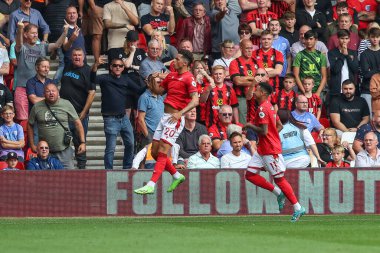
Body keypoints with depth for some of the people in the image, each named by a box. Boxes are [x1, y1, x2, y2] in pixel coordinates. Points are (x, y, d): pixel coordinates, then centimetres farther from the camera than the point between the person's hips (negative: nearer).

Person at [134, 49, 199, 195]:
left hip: (175, 119, -9)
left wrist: (180, 113, -31)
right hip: (165, 116, 9)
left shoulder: (189, 78, -10)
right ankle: (177, 176, 25)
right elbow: (159, 90, 27)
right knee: (155, 152, 10)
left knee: (162, 152, -13)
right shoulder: (171, 76, 15)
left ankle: (151, 185, -17)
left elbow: (195, 100, -21)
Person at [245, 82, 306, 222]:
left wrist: (251, 126, -9)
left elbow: (264, 131, -24)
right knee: (250, 174, 7)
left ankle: (298, 208, 3)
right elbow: (279, 126, 20)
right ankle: (278, 193, 13)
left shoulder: (263, 108, -18)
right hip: (262, 149, 10)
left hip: (271, 150, -10)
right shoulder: (269, 107, 13)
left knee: (279, 179, -4)